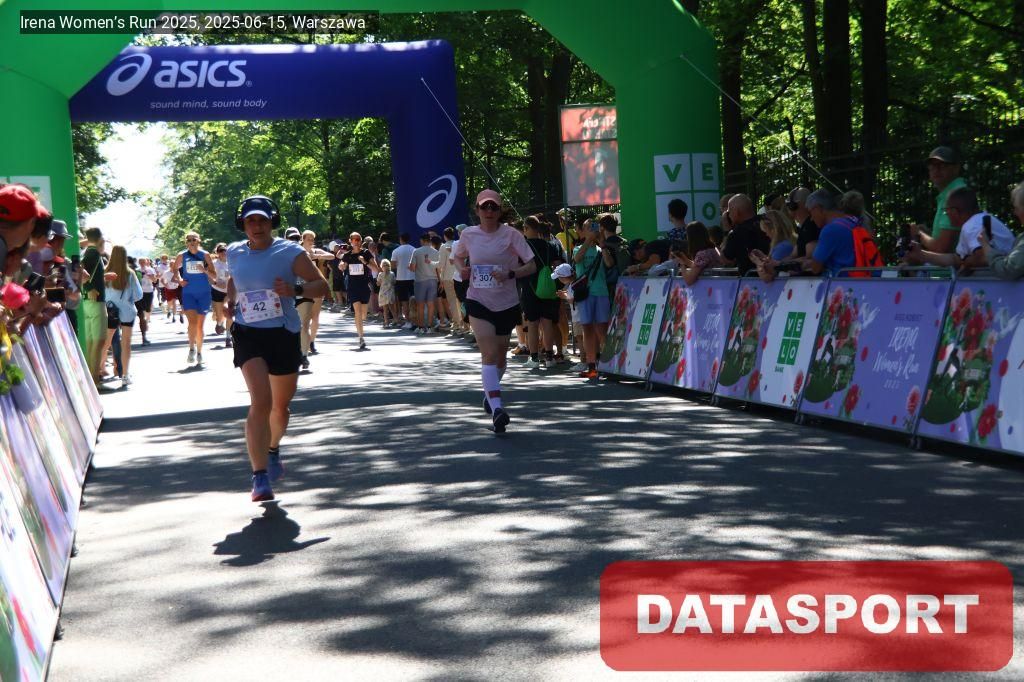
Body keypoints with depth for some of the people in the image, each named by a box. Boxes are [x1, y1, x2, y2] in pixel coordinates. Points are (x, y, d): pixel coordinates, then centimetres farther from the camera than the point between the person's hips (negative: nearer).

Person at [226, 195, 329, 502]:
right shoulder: (235, 253, 5)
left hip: (284, 334, 0)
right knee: (260, 402, -19)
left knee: (280, 406, 15)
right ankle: (260, 477, -21)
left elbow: (322, 285, -6)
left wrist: (296, 289, -25)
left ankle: (273, 448, 48)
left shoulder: (290, 252, -5)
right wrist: (231, 301, 8)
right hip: (248, 335, 0)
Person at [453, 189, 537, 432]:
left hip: (506, 304, 1)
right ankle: (497, 408, -28)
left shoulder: (511, 235, -7)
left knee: (500, 356, 15)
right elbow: (458, 256, 19)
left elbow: (532, 266, -8)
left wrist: (510, 274, -25)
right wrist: (462, 268, -3)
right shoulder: (468, 235, 0)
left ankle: (489, 392, 44)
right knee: (489, 354, -18)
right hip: (479, 302, -1)